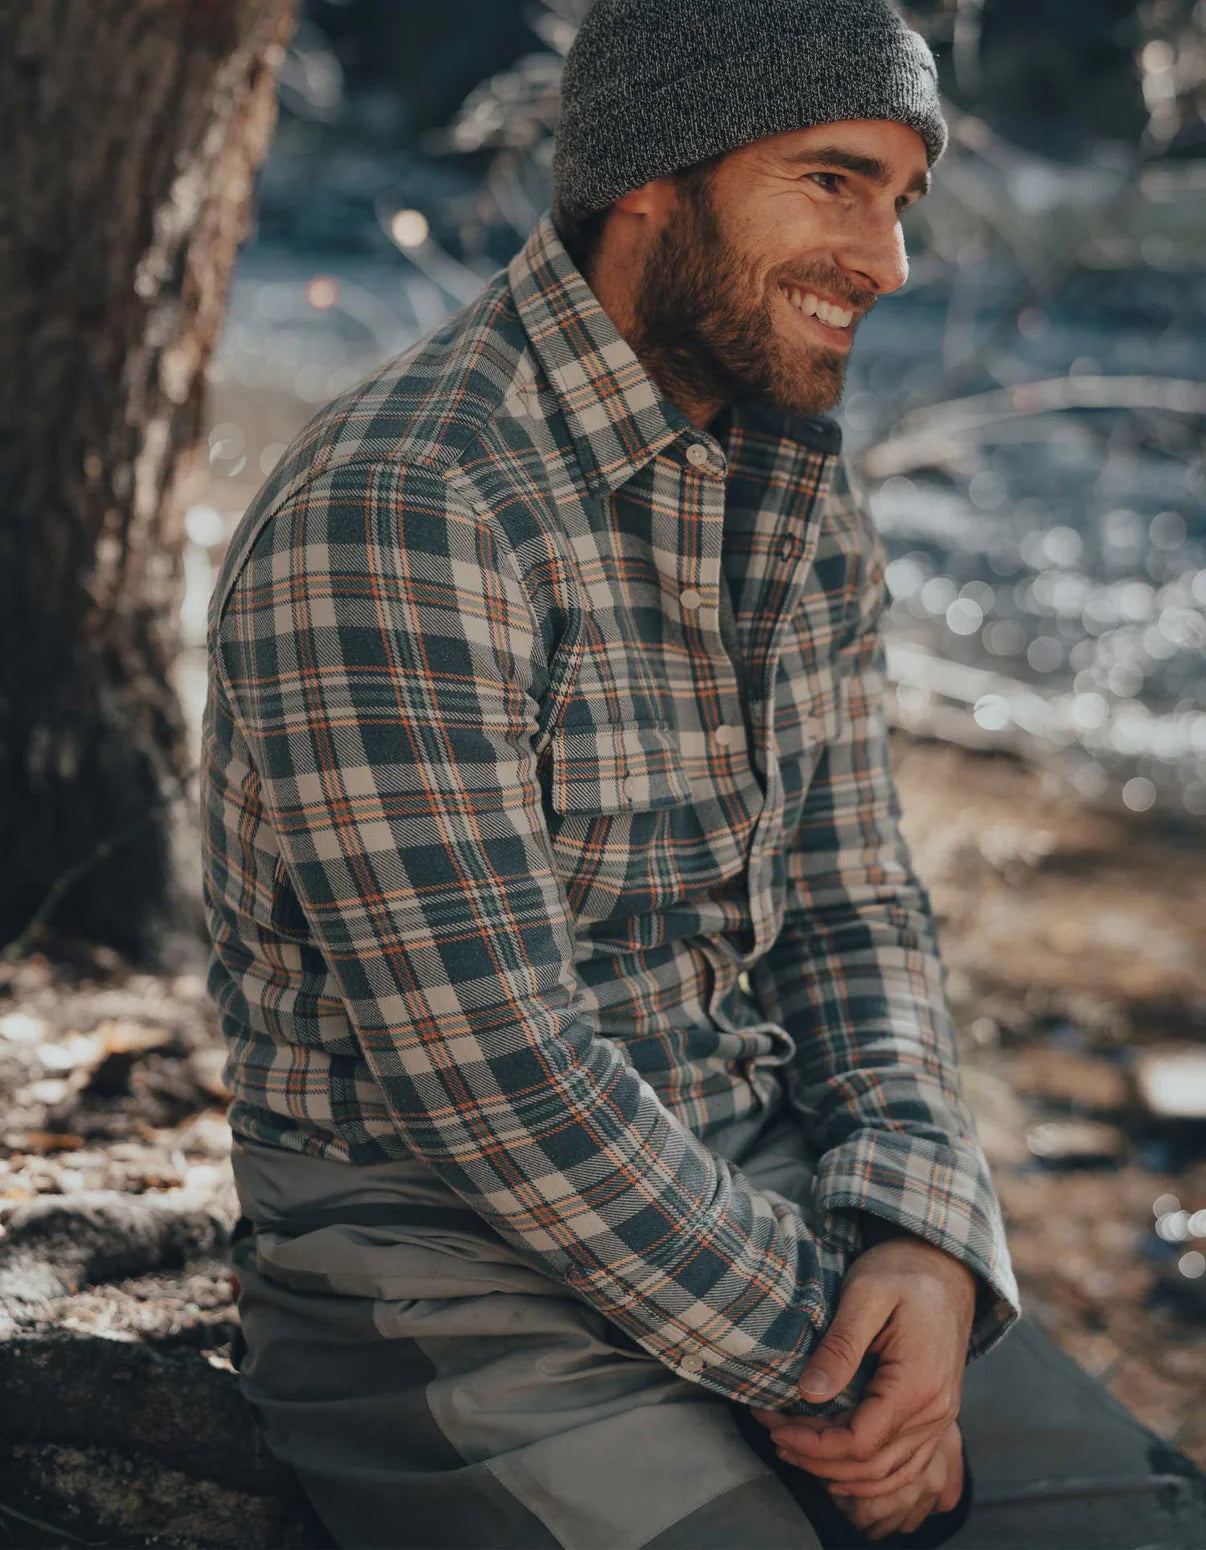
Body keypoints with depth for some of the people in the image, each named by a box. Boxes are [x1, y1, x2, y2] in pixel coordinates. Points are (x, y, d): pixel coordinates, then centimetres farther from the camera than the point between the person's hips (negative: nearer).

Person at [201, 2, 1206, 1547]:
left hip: (769, 1190, 7)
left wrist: (923, 1237, -11)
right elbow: (490, 1073, -23)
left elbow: (855, 911, 7)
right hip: (451, 1276, -7)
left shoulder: (806, 506, 6)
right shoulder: (391, 511, -21)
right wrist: (814, 1354, -15)